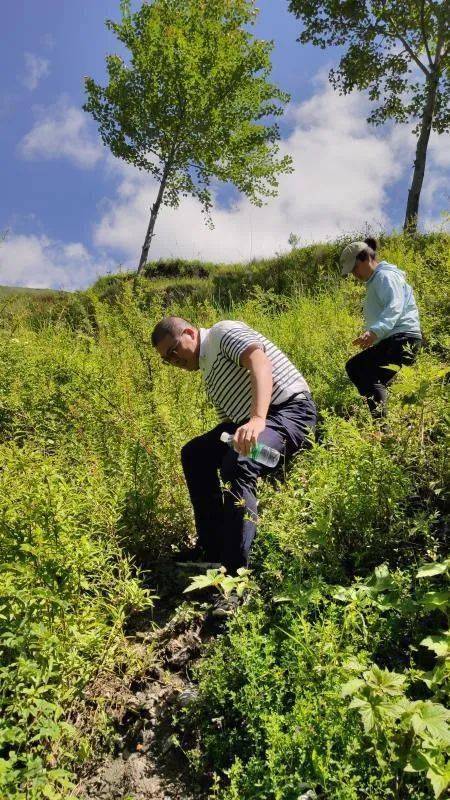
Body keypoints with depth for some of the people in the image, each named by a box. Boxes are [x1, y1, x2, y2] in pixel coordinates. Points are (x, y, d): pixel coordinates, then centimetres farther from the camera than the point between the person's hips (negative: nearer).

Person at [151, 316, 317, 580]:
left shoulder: (223, 332, -7)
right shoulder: (209, 372, 21)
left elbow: (260, 362, -26)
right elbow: (228, 419, 17)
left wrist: (257, 419, -40)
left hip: (291, 410, -10)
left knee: (237, 463, -32)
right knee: (195, 454, 8)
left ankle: (235, 575, -28)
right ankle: (213, 551, 10)